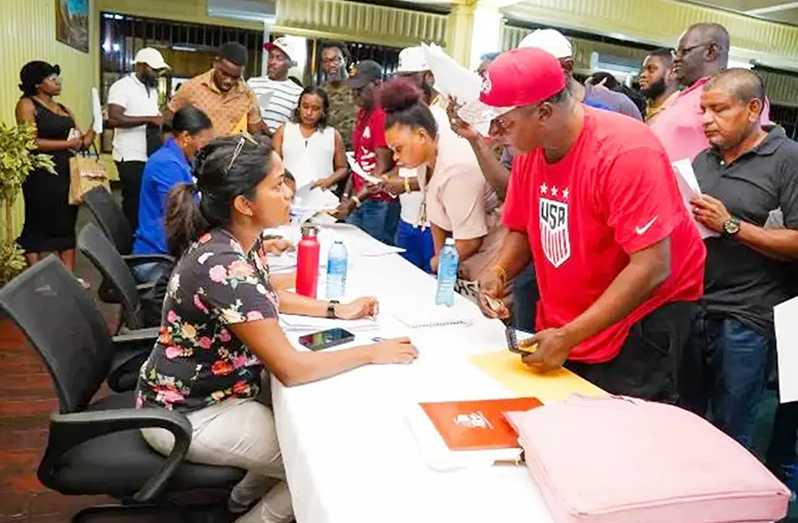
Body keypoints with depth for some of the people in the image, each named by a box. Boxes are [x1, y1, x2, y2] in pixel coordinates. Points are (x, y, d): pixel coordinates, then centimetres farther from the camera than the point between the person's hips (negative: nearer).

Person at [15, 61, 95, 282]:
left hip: (67, 173, 6)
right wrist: (66, 143, -13)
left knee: (67, 224, 6)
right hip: (42, 175, -6)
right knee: (38, 226, 1)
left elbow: (82, 143, 11)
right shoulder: (27, 104, -2)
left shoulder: (62, 108, 17)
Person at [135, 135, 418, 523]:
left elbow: (263, 297, 16)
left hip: (207, 390, 9)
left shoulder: (240, 241, -4)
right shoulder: (223, 267, -33)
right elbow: (290, 369, -31)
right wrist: (372, 353, -21)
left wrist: (335, 310, 7)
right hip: (187, 415, -9)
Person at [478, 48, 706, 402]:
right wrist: (499, 272, -12)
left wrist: (569, 336, -27)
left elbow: (652, 268, -27)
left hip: (642, 319, -6)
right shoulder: (527, 150, -3)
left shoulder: (626, 152, -24)